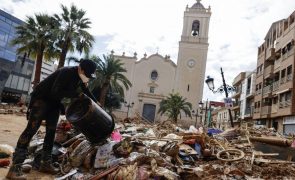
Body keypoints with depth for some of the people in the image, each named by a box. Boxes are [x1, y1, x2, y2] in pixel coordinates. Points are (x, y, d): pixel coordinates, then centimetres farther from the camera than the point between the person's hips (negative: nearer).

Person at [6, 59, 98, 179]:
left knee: (51, 131, 3)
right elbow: (55, 92, -32)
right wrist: (75, 94, -29)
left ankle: (46, 163, 9)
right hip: (41, 98, -8)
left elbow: (87, 93, 15)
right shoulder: (66, 72, -26)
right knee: (31, 129, -15)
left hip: (54, 101, 8)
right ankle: (15, 167, -16)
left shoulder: (80, 78, -1)